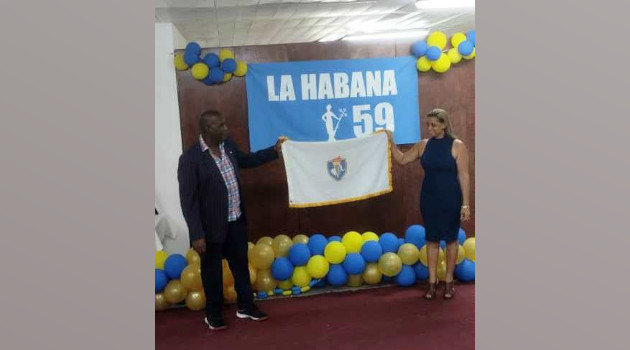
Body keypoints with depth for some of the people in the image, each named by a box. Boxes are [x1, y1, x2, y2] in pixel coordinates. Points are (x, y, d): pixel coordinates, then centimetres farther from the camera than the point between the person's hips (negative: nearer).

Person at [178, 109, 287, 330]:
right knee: (212, 271, 12)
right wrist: (197, 234, -21)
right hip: (211, 227, -6)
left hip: (236, 221, 6)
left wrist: (275, 150, 16)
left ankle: (245, 306, 37)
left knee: (240, 264, 18)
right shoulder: (190, 159, -20)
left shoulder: (228, 146, 1)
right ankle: (213, 314, 32)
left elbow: (246, 160, 22)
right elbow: (188, 199, -20)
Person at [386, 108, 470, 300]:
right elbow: (402, 159, 11)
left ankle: (448, 281, 20)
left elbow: (464, 176, -10)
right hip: (429, 199, 4)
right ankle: (432, 281, 17)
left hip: (451, 199, -3)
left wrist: (466, 204, -14)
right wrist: (391, 142, -3)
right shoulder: (423, 145, 3)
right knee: (432, 239, 8)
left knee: (450, 239, 7)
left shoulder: (457, 146, -9)